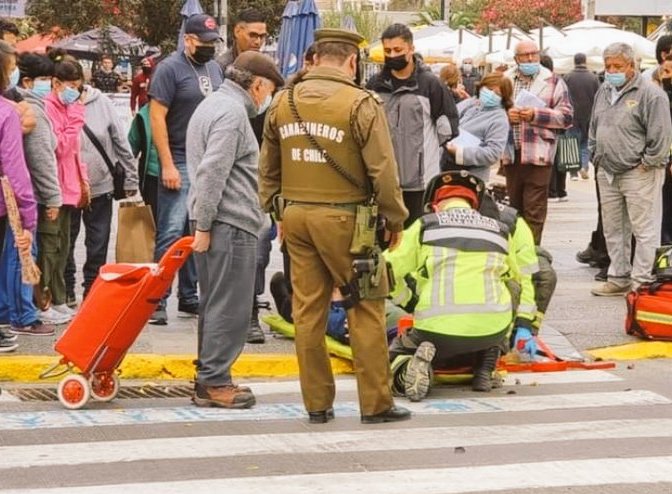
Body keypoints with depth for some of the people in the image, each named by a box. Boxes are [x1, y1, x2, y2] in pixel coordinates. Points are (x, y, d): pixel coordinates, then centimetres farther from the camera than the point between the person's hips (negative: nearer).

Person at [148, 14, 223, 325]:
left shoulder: (214, 69, 13)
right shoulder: (170, 69, -7)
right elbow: (157, 117, -11)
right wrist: (167, 165, -16)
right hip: (180, 164, -6)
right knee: (171, 233, -9)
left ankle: (189, 299, 17)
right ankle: (158, 301, -6)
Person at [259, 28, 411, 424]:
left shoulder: (283, 103, 7)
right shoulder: (361, 104, -10)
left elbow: (268, 169, 14)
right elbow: (383, 171, -10)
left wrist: (275, 210, 23)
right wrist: (395, 219, 1)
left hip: (296, 217, 5)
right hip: (344, 219, -5)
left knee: (308, 310, 9)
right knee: (367, 310, 3)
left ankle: (317, 403, 15)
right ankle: (375, 403, 6)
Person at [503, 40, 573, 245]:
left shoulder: (553, 82, 5)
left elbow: (566, 116, -1)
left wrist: (536, 115, -13)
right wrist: (506, 115, -8)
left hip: (538, 153, -4)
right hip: (510, 152, 4)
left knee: (534, 211, -7)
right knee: (515, 207, 12)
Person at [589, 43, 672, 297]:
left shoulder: (650, 94, -11)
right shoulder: (604, 92, 14)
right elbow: (594, 128, 24)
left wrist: (647, 163, -13)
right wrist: (596, 156, 16)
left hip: (638, 174, -8)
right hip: (607, 173, 8)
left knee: (644, 229, -4)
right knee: (613, 230, 14)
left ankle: (641, 281, -1)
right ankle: (618, 278, 23)